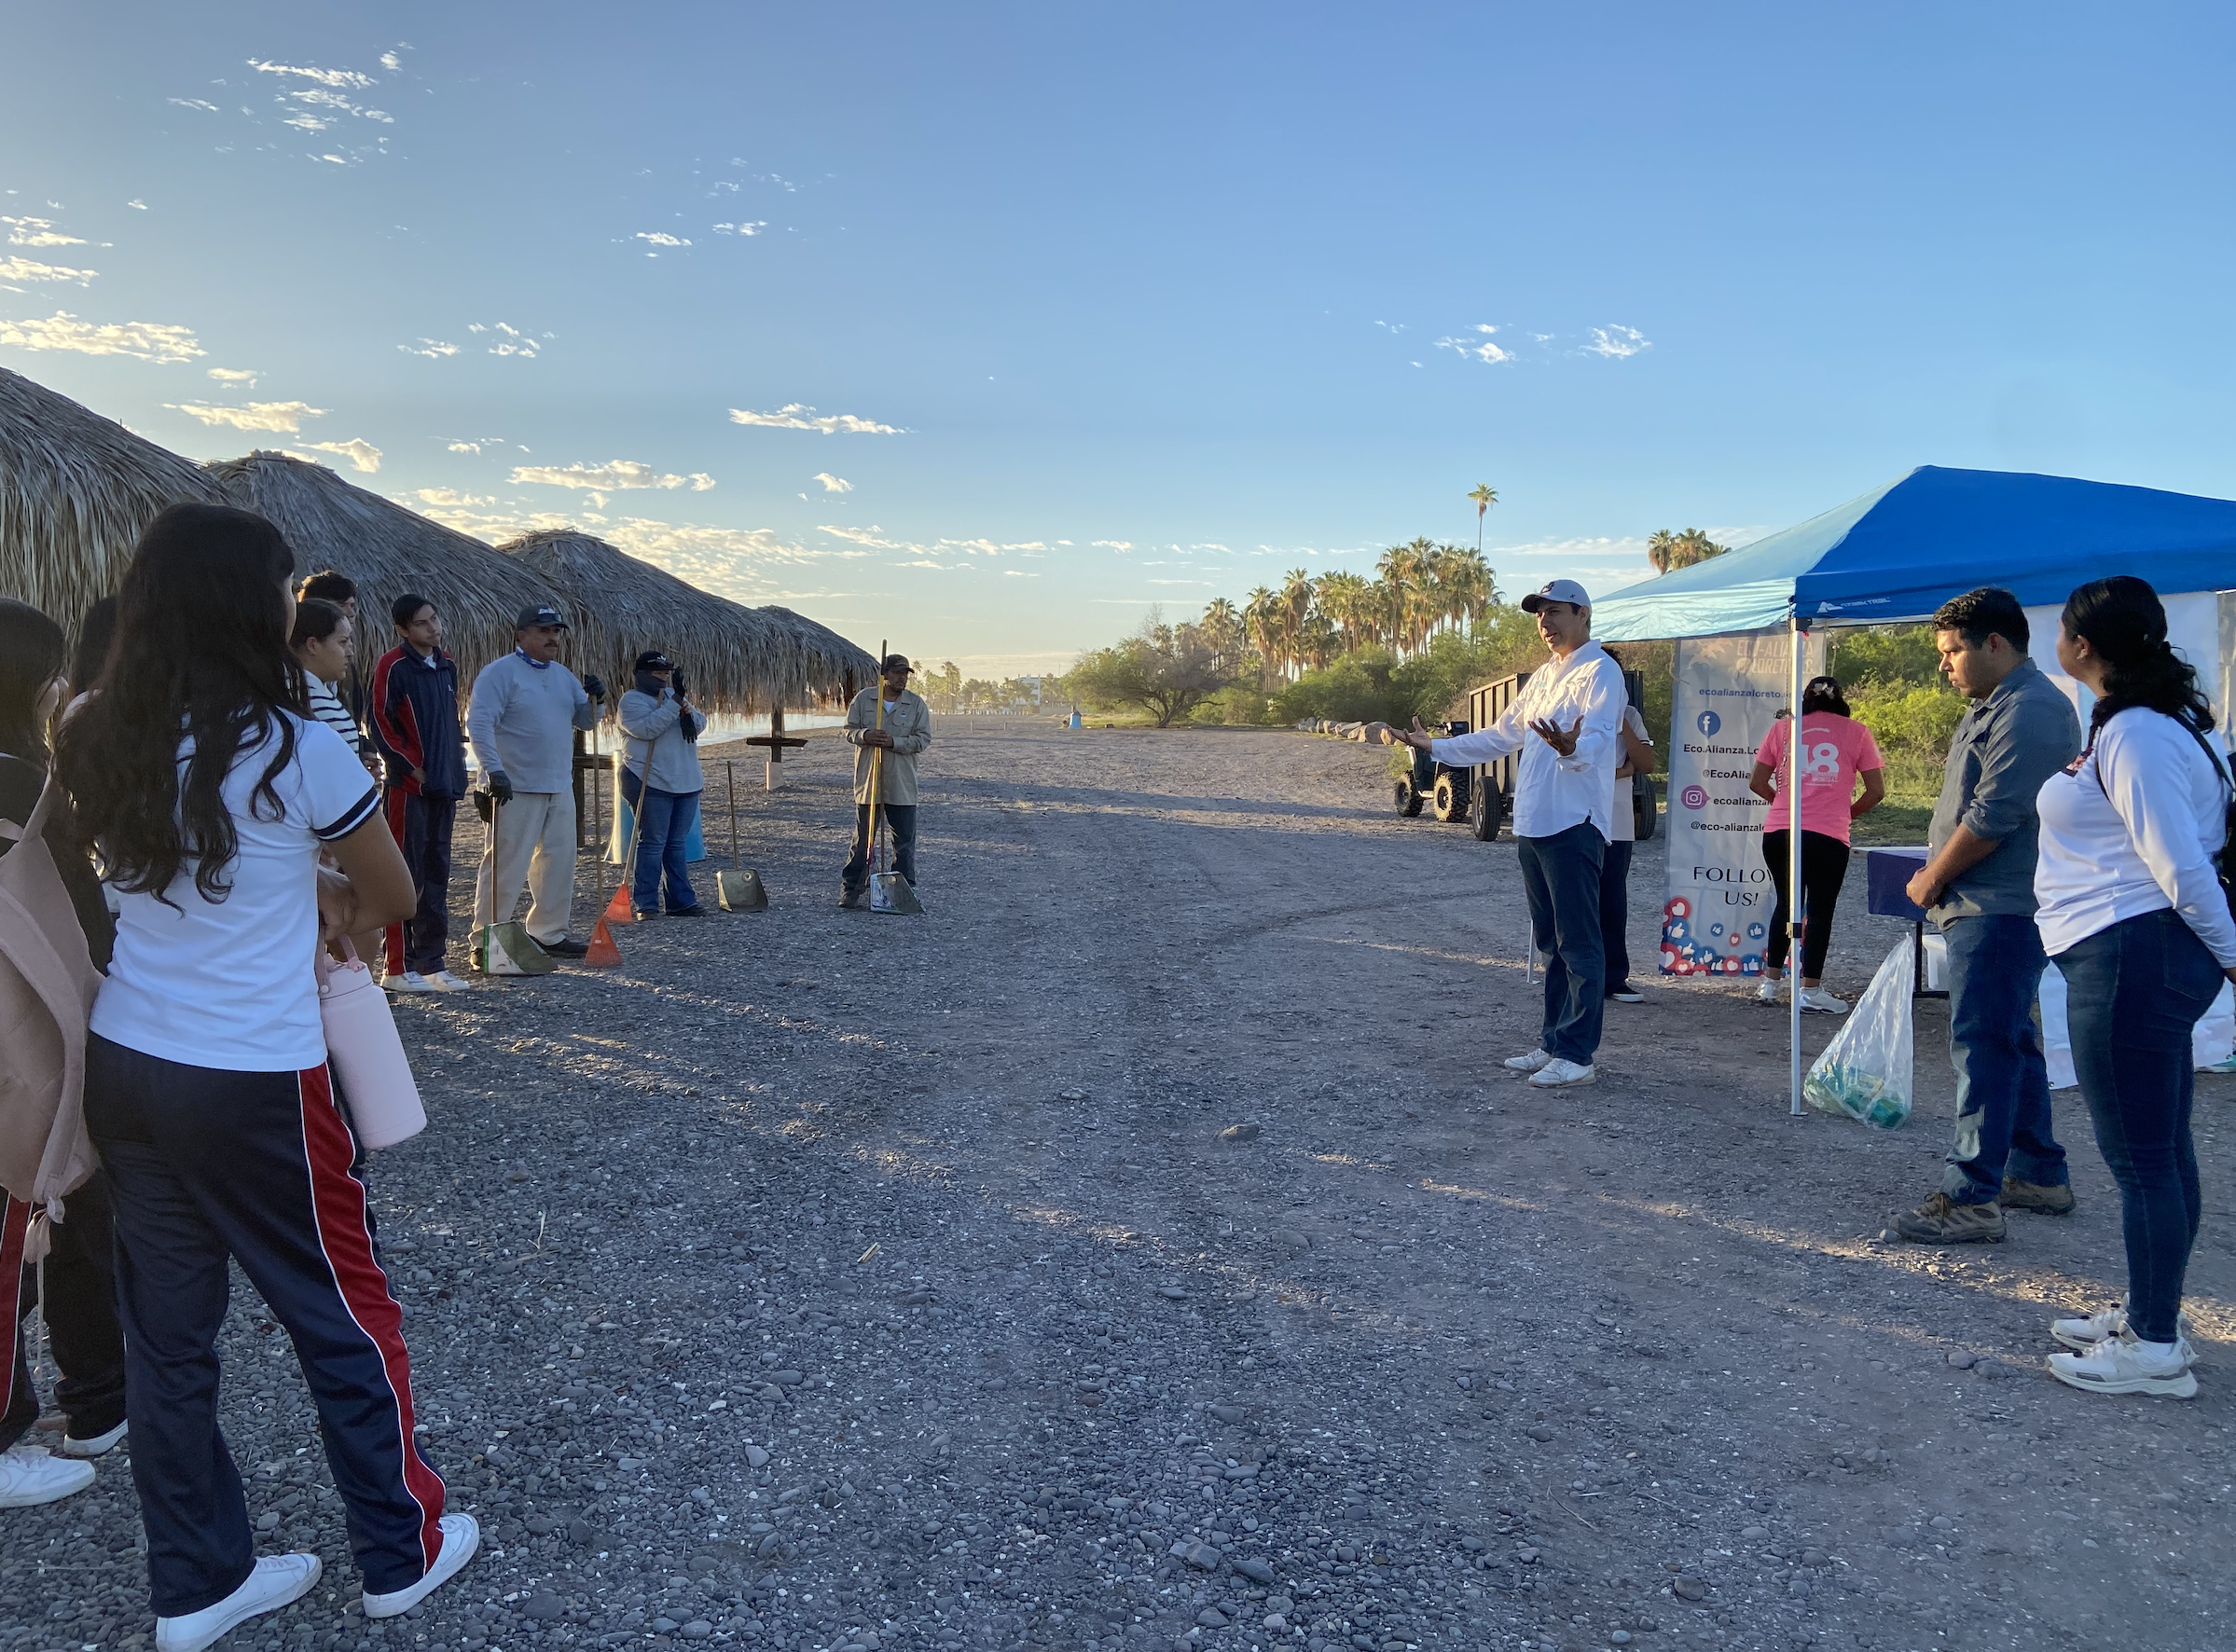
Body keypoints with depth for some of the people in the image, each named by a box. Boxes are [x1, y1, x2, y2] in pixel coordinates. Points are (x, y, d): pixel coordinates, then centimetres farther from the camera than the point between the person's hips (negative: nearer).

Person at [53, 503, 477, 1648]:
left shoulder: (96, 746, 1)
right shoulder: (296, 749, -16)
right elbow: (392, 897, -3)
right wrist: (331, 919, 17)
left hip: (122, 1067, 6)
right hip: (251, 1083, -6)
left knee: (167, 1329, 16)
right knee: (345, 1315, 11)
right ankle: (401, 1553, 27)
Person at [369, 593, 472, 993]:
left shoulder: (446, 665, 14)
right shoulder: (393, 666, -8)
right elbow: (381, 724, -12)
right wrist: (411, 767, -13)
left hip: (444, 783, 7)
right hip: (410, 784, -7)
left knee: (437, 871, 11)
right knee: (407, 873, -4)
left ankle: (432, 962, 18)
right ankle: (400, 968, 2)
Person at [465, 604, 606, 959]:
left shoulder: (563, 675, 15)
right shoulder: (500, 672, -8)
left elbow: (584, 721, 17)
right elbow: (479, 723, -17)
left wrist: (594, 700, -5)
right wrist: (494, 769, -27)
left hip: (560, 787, 8)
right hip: (516, 788, -8)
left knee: (559, 861, 12)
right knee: (506, 864, -7)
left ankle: (548, 933, 24)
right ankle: (487, 941, 0)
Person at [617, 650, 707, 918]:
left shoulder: (674, 696, 18)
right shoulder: (632, 700, -4)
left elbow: (700, 725, 13)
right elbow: (646, 728, -21)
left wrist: (689, 711, -9)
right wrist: (675, 703, -21)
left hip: (685, 782, 7)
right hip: (652, 783, -7)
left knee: (678, 843, 11)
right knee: (653, 843, -7)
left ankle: (682, 901, 16)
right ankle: (645, 904, -2)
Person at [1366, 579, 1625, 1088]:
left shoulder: (1599, 672, -8)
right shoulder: (1542, 677, 21)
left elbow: (1597, 738, -25)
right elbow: (1502, 736, 29)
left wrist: (1571, 748, -47)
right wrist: (1436, 747, 25)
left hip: (1574, 826, -9)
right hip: (1532, 826, 9)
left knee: (1579, 944, -6)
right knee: (1551, 943, 14)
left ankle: (1578, 1055, -3)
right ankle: (1554, 1043, 21)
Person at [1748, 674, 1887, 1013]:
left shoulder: (1782, 727, 11)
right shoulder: (1855, 732, 7)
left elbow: (1756, 783, 10)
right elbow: (1876, 791, 6)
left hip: (1777, 832, 3)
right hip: (1827, 836, -3)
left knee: (1786, 904, 18)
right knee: (1820, 910, 6)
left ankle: (1771, 982, 21)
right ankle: (1811, 990, 6)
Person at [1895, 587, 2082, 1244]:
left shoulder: (2030, 710, -15)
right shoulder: (1994, 705, 19)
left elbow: (1992, 816, -21)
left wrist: (1932, 878, -9)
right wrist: (1940, 880, 10)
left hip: (2002, 910, -11)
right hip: (1987, 906, 11)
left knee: (1984, 1047, -10)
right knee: (2011, 1041, 17)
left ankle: (1972, 1199, -7)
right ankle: (2040, 1174, 28)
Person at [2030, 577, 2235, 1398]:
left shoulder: (2134, 734, -19)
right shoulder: (2150, 720, 14)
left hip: (2130, 959, -11)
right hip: (2144, 959, 11)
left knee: (2141, 1158, -2)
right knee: (2162, 1150, 17)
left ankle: (2156, 1351, 8)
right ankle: (2148, 1316, 29)